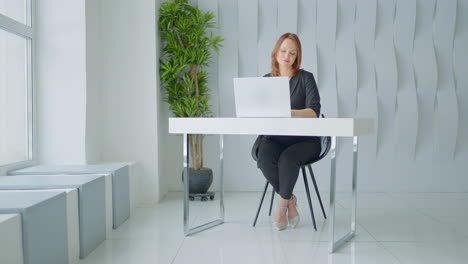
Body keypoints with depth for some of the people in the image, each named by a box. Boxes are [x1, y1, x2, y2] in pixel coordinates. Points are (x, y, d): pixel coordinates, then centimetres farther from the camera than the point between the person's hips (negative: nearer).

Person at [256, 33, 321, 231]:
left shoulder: (306, 78, -1)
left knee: (287, 158, -34)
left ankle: (282, 205, -9)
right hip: (275, 138, 3)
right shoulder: (266, 80, 10)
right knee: (265, 160, -30)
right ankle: (290, 201, -6)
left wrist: (290, 113, -33)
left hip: (304, 139, -2)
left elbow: (314, 111, -14)